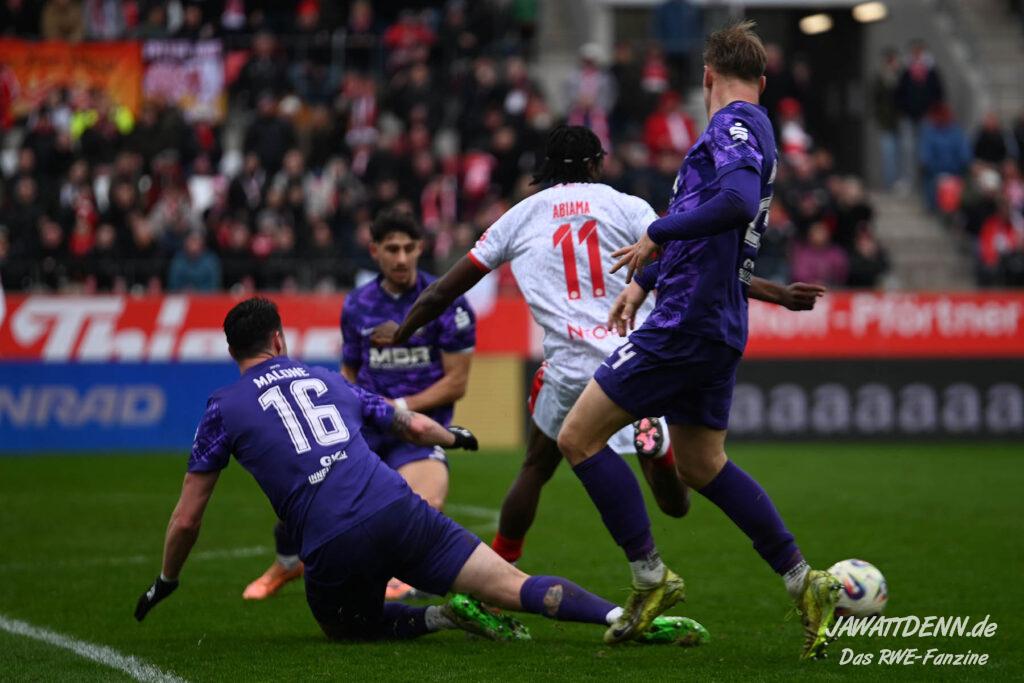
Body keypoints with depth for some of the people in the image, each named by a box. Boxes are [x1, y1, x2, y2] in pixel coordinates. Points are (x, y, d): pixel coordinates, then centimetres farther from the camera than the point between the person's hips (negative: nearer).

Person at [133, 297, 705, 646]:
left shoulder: (224, 409, 15)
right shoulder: (327, 380, 25)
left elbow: (186, 519, 16)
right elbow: (416, 426, 35)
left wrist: (165, 583, 33)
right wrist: (455, 437, 58)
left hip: (333, 550, -2)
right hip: (399, 511, 3)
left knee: (346, 626, 28)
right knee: (518, 587, -3)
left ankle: (440, 617, 1)